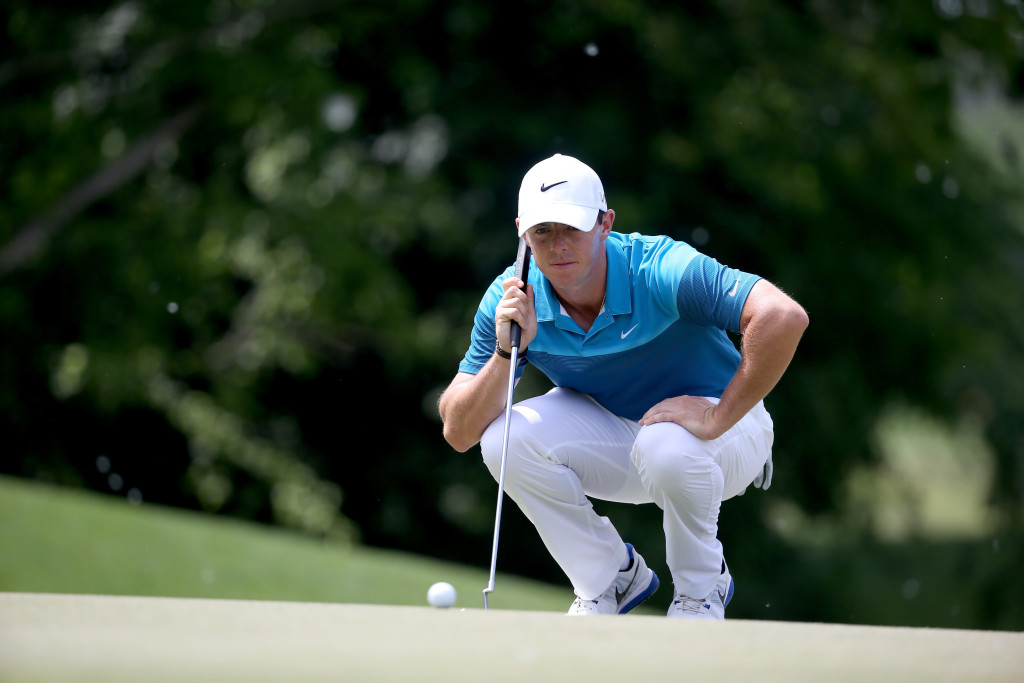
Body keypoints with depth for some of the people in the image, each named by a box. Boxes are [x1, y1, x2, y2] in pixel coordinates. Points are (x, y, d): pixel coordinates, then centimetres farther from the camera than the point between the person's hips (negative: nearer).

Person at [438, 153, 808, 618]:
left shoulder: (661, 272, -29)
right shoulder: (511, 301, -15)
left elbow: (785, 316, -41)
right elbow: (459, 432, -16)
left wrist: (717, 417, -36)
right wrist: (506, 354, -32)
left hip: (724, 435, -4)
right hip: (609, 432, 4)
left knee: (665, 443, -38)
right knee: (505, 439, -21)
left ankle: (702, 584, -7)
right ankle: (609, 578, 2)